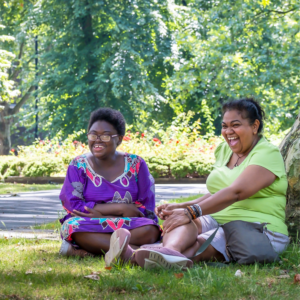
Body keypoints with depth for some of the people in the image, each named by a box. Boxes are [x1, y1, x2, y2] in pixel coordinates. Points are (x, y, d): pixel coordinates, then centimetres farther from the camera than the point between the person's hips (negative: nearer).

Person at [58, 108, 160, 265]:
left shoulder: (136, 165, 6)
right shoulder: (78, 166, 4)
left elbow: (147, 209, 0)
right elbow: (72, 204, -8)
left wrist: (102, 213, -14)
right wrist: (121, 208, -15)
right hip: (91, 229, -1)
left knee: (150, 230, -32)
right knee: (72, 225, -33)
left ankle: (82, 250, -33)